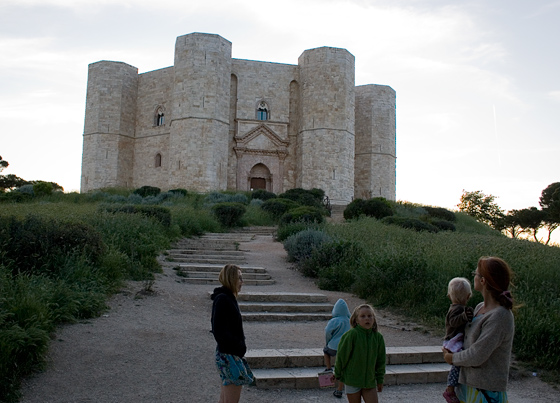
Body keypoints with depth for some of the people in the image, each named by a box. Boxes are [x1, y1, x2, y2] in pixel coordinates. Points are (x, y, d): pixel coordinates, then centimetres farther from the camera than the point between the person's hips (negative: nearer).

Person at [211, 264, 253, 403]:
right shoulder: (222, 299, -18)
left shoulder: (228, 298, 11)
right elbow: (220, 332, -22)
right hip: (229, 356, -10)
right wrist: (239, 346, -16)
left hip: (227, 354, 10)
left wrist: (239, 346, 10)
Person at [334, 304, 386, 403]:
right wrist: (337, 374, 0)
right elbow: (341, 356, -8)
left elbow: (380, 360, 9)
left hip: (370, 380, 4)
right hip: (352, 380, -4)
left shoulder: (378, 337, -1)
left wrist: (380, 380, 13)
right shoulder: (351, 334, -16)